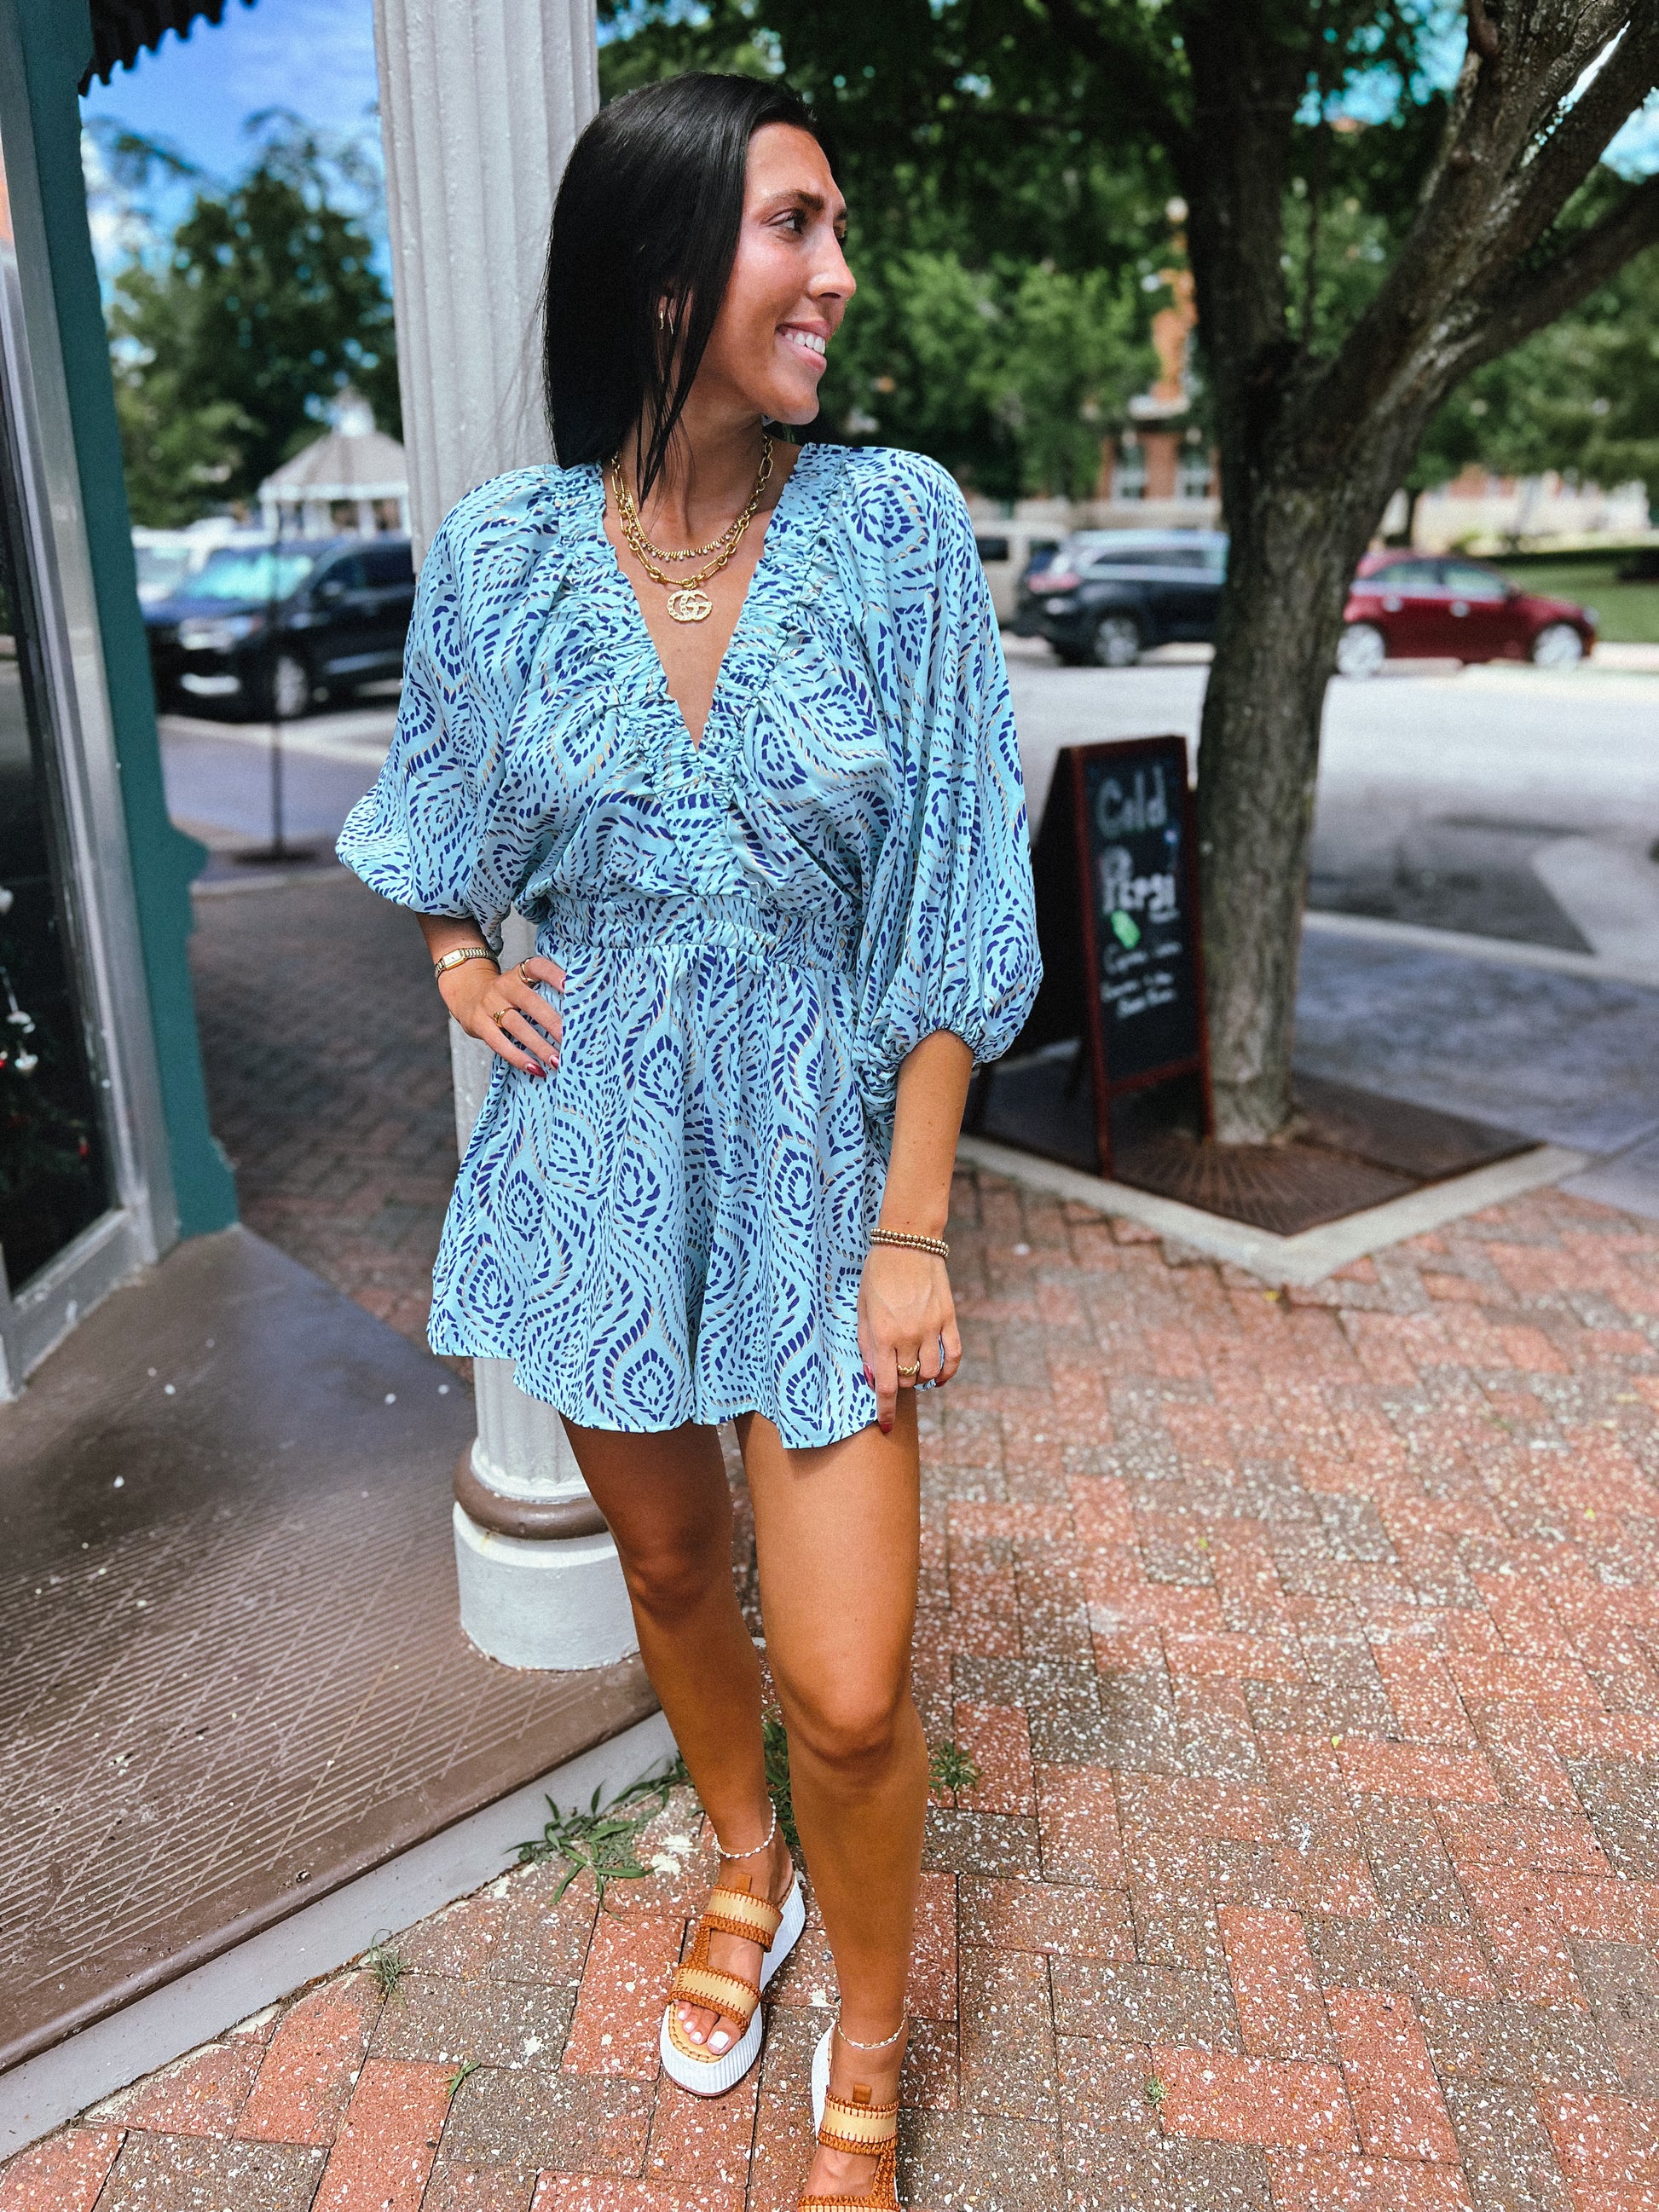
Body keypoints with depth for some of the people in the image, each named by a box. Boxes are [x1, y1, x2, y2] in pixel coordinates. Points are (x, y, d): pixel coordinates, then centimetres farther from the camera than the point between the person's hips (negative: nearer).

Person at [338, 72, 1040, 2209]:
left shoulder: (896, 523, -8)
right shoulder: (503, 546, -3)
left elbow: (950, 905, -8)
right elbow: (438, 808, 18)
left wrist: (913, 1227, -10)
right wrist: (458, 960, 1)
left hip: (813, 1152, -2)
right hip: (596, 1150, 3)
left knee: (849, 1694, -2)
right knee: (668, 1565, 20)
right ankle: (744, 1862, 51)